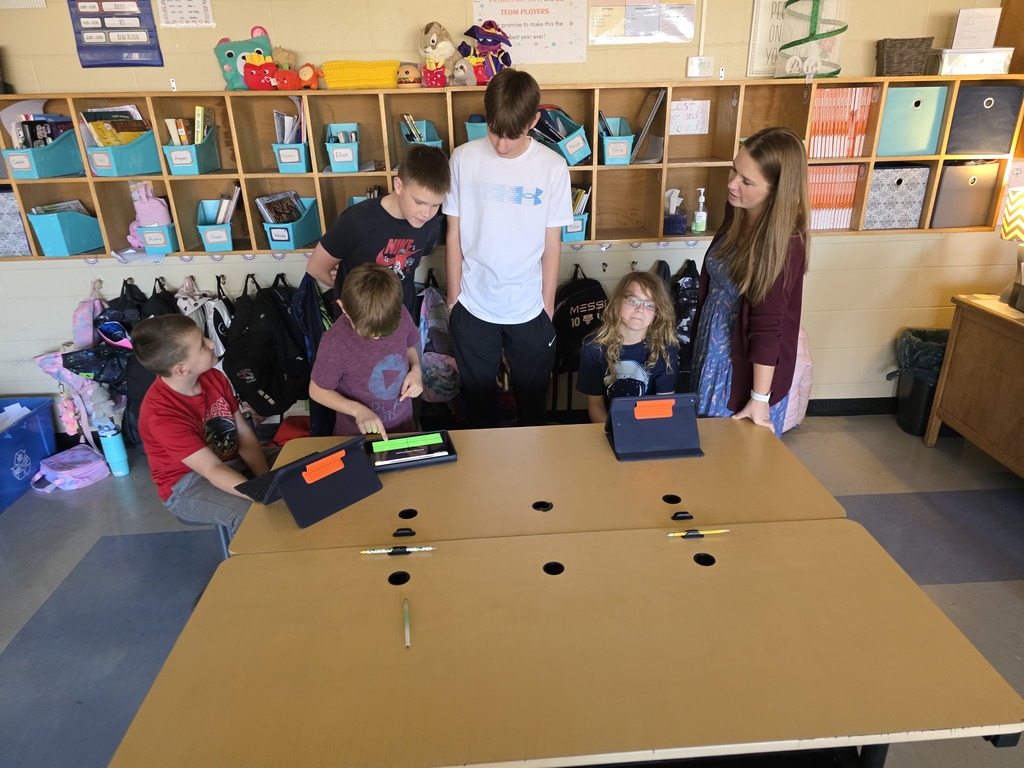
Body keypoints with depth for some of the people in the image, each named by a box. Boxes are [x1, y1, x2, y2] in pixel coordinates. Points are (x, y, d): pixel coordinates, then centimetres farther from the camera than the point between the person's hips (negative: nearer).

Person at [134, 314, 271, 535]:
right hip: (188, 484, -6)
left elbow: (244, 433, -5)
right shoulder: (161, 413, -27)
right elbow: (213, 470, -31)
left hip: (232, 460, 7)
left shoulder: (213, 377, -7)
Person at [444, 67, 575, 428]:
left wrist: (547, 303, 0)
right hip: (473, 306, 1)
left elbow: (552, 243, -3)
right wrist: (454, 296, 1)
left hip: (529, 308, 0)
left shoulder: (553, 167, -10)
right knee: (478, 398, 18)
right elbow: (454, 234, -2)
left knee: (531, 398, 18)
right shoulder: (464, 158, -9)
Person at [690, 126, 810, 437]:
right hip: (713, 340, 7)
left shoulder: (784, 242, -26)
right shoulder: (738, 211, -6)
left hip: (747, 359, -7)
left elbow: (768, 325, -24)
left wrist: (760, 399, -19)